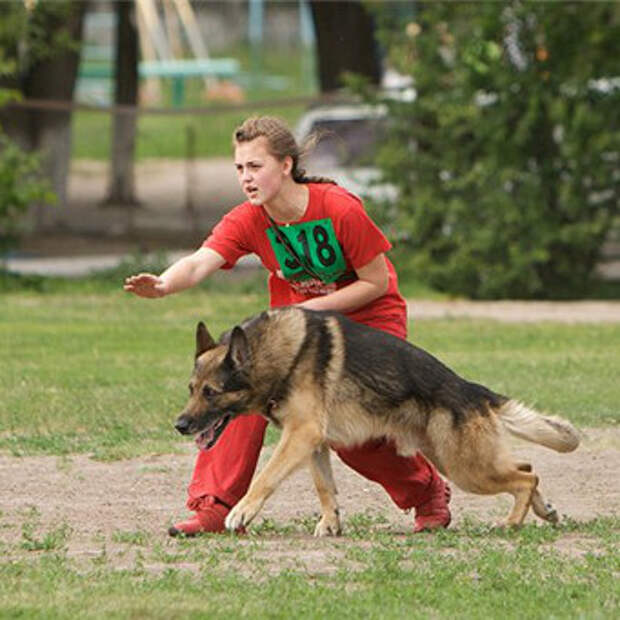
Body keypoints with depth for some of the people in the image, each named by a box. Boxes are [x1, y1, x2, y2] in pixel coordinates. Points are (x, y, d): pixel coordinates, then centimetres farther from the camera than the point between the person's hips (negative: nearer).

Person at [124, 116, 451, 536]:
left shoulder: (340, 209, -27)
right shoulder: (246, 221, -15)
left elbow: (377, 282, -18)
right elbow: (201, 262, -32)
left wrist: (312, 307, -25)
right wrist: (164, 284, -54)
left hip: (370, 318, -4)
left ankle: (428, 491, 17)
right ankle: (215, 506, -15)